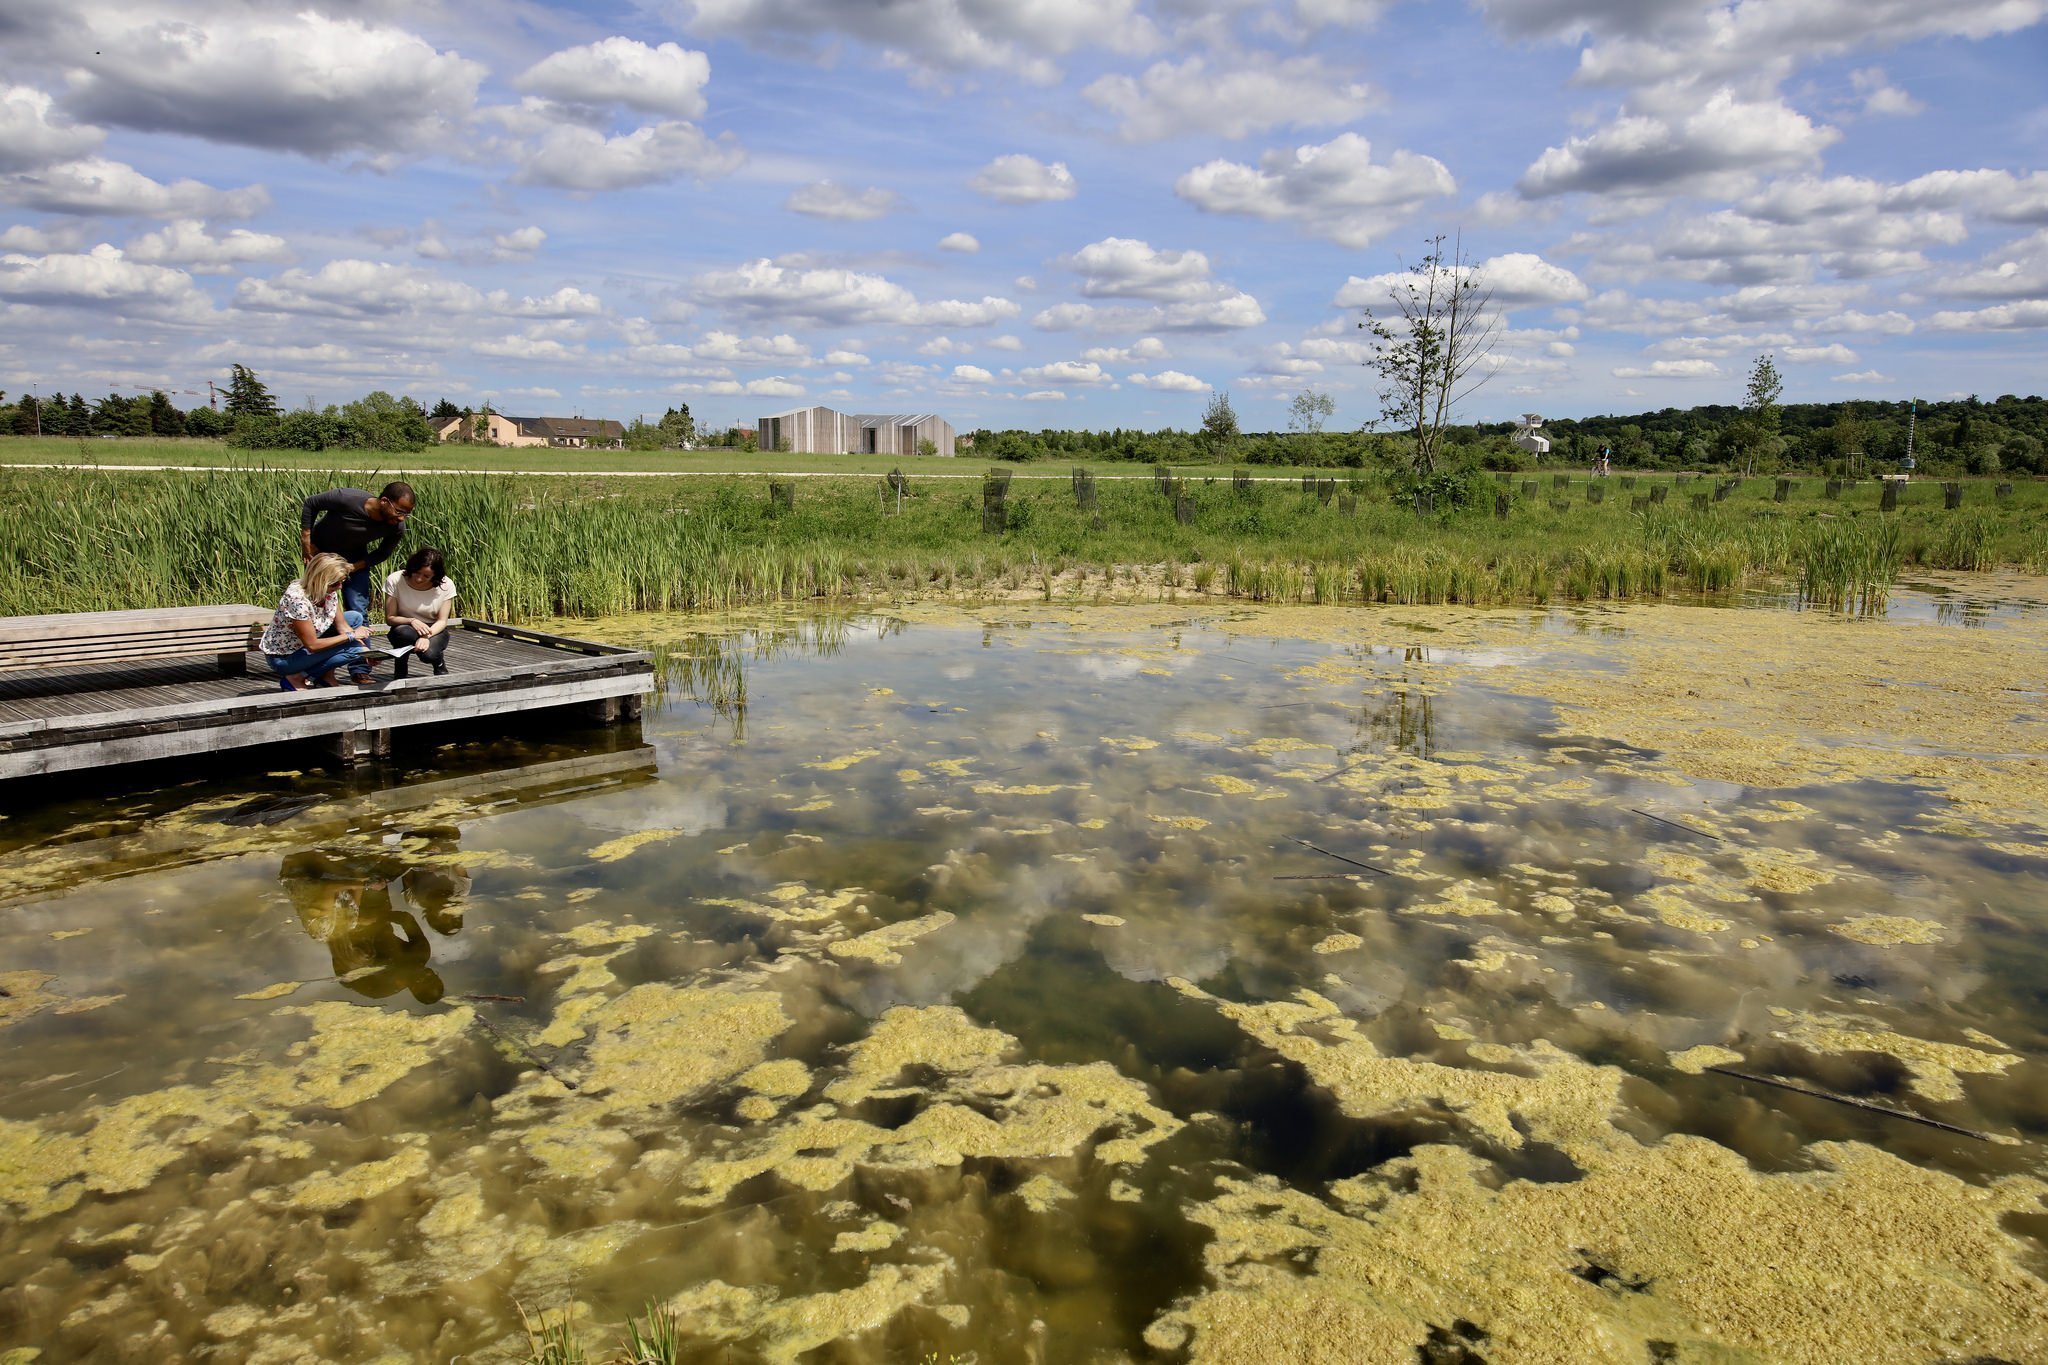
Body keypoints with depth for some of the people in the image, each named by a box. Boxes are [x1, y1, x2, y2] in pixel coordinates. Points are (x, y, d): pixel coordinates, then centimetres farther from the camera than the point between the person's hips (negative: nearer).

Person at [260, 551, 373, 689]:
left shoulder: (329, 591, -10)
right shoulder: (297, 599, -33)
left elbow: (342, 626, -2)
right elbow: (312, 645, -29)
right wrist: (351, 636, -23)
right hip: (283, 657, -8)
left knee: (356, 617, 2)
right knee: (353, 648, -21)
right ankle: (296, 678, -8)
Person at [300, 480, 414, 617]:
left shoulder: (397, 528, -25)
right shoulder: (347, 499, -35)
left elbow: (383, 553, -6)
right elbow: (310, 504, -17)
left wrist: (354, 567, -19)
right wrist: (306, 541, -15)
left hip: (355, 557, 2)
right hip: (321, 550, -2)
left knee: (358, 611, -3)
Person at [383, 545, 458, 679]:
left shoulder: (446, 585, -15)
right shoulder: (395, 580, -16)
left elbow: (442, 621, -12)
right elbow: (390, 618, -12)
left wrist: (427, 636, -32)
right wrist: (412, 621, -32)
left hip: (434, 631, 0)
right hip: (405, 628, 0)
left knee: (429, 653, -33)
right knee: (405, 633, -37)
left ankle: (440, 663, 7)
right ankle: (399, 674, -7)